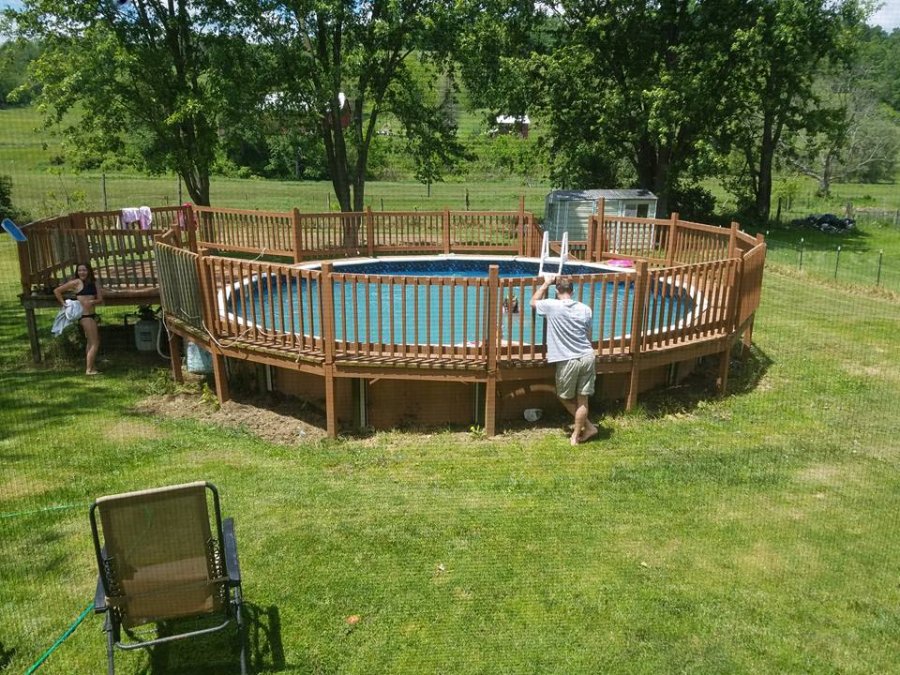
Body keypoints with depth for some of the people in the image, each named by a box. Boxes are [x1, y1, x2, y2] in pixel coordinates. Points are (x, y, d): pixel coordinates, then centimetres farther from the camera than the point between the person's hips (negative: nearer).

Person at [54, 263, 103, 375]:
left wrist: (92, 302, -17)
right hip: (85, 315, -7)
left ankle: (92, 367, 30)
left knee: (91, 342, 17)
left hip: (92, 315, 7)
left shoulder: (94, 282, 8)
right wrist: (63, 303, -1)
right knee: (95, 343, -9)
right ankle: (89, 369, -5)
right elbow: (56, 291, -1)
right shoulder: (76, 282, -6)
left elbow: (100, 299, 2)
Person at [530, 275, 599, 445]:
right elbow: (588, 336, 14)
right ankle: (577, 433, 18)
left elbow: (533, 302, 13)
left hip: (568, 360, -4)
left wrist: (546, 283, 20)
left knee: (565, 397, 17)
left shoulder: (552, 306, -8)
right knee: (582, 399, 10)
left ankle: (588, 427, 24)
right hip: (587, 357, 4)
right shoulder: (585, 309, 4)